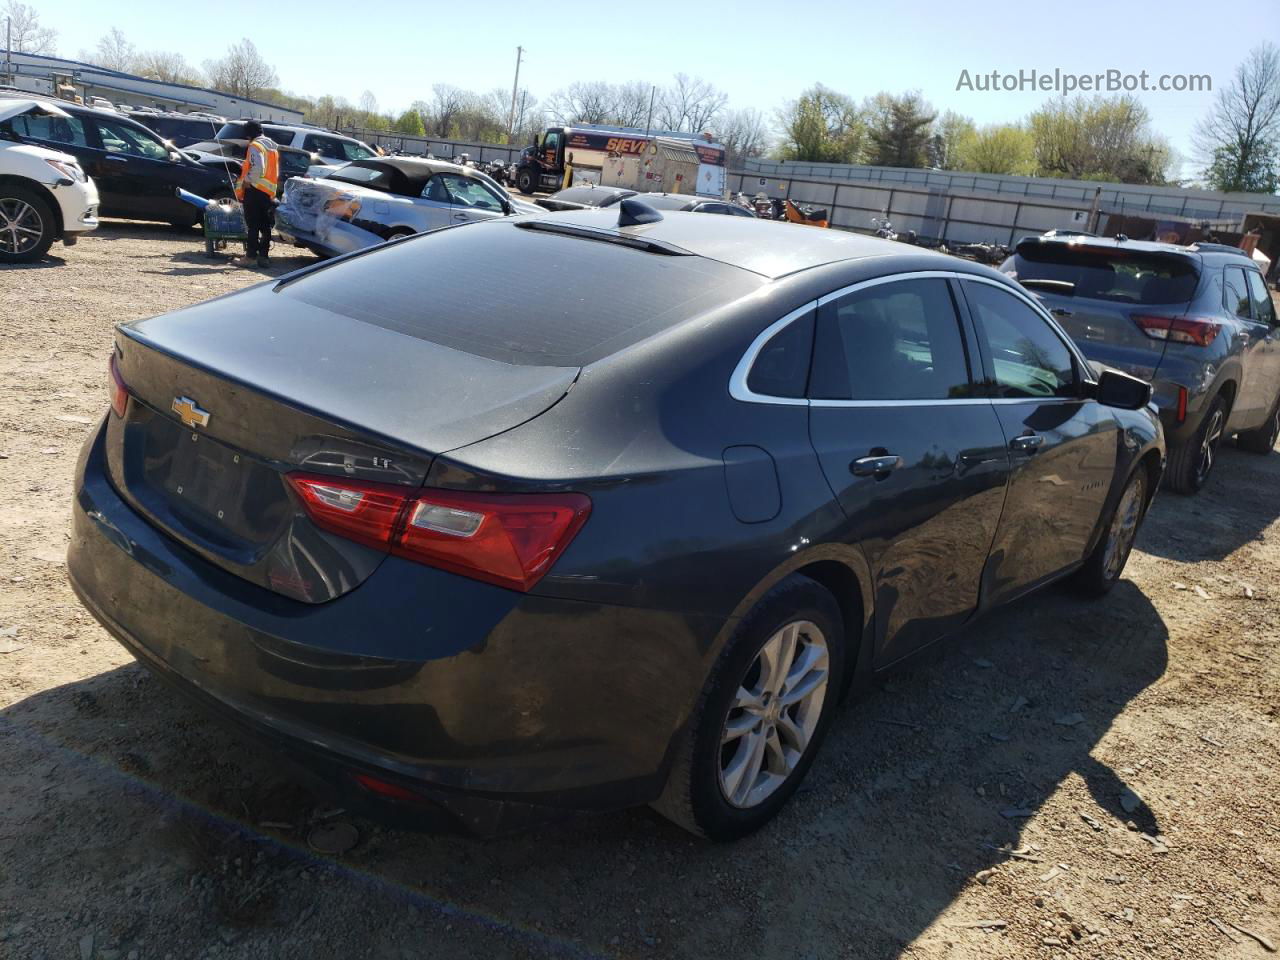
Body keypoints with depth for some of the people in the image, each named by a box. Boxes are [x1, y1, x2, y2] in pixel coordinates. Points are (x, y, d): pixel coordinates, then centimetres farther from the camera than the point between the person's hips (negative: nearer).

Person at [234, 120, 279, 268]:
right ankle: (263, 255, 11)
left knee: (252, 224, -5)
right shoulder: (272, 146, 17)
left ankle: (251, 254, -6)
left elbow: (257, 168, -24)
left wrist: (247, 180, -12)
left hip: (255, 189, -8)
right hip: (269, 191, 8)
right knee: (265, 224, 10)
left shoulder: (255, 146, -10)